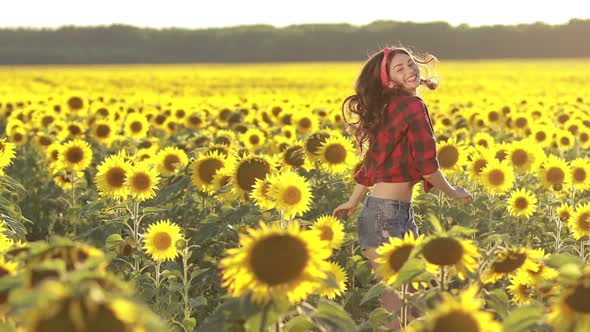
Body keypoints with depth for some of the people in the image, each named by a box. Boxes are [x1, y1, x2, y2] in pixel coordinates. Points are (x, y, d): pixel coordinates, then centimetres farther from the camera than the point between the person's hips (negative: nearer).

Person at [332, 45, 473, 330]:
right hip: (384, 215, -9)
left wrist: (354, 202, 24)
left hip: (402, 213, 9)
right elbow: (426, 165, -15)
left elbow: (377, 158, 19)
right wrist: (453, 192, 2)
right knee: (396, 304, -4)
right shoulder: (413, 105, -14)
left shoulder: (388, 108, 13)